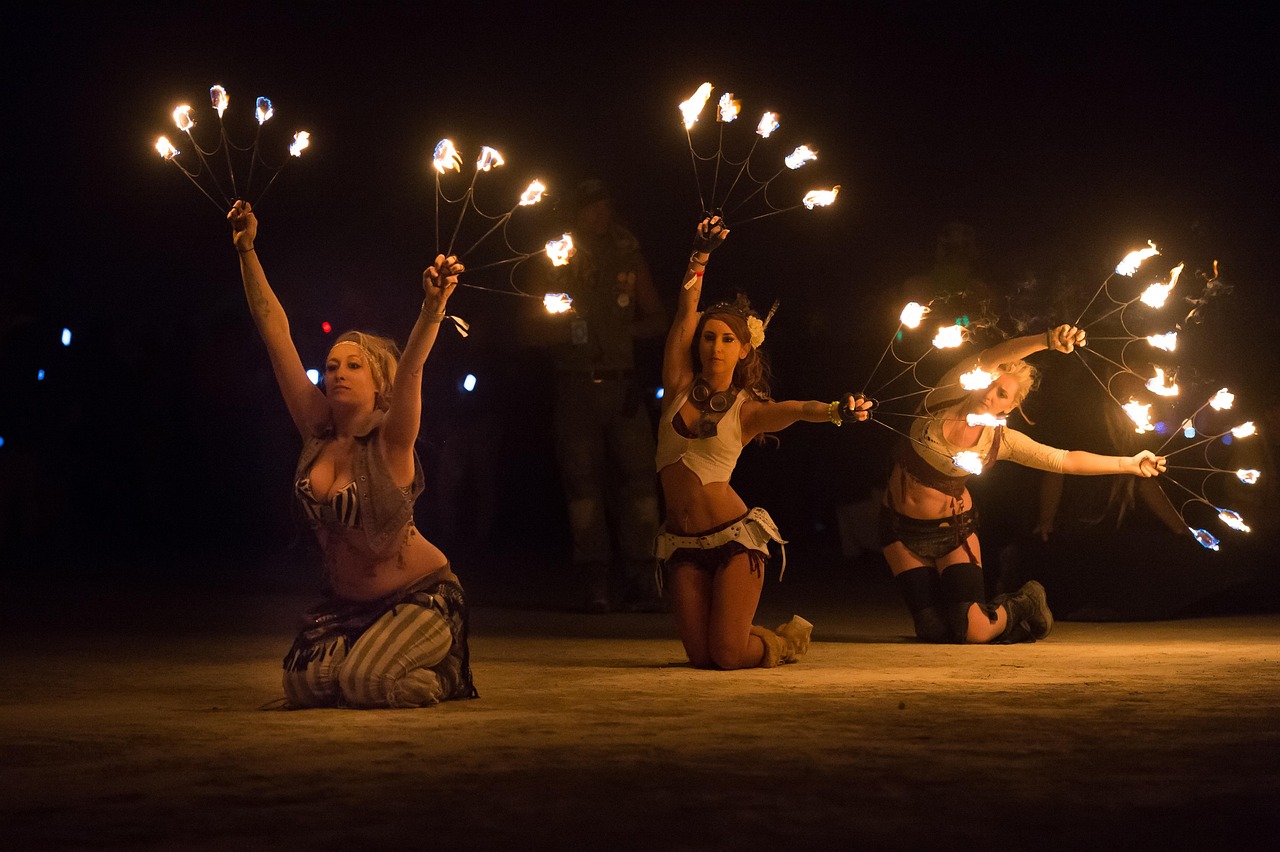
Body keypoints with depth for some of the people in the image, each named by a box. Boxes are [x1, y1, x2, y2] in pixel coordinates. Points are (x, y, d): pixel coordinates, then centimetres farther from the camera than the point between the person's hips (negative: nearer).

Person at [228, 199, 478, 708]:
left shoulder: (390, 441, -14)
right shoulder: (317, 432, -3)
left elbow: (411, 367, -34)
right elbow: (275, 333, -5)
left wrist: (434, 305, -51)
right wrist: (247, 252, -10)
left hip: (421, 596, -5)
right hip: (344, 603, 5)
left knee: (364, 684, -25)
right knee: (305, 687, -16)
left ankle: (447, 674, 6)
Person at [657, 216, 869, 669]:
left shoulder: (749, 411, -1)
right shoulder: (680, 386, 5)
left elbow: (798, 409, -20)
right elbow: (686, 311, 0)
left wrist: (837, 410, -40)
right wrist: (700, 256, -10)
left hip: (733, 535, -3)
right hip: (683, 543, 3)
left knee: (728, 655, -12)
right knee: (701, 656, -3)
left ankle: (790, 637, 21)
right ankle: (747, 634, 31)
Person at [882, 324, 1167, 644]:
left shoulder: (1000, 440, -9)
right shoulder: (945, 399, -14)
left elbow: (1065, 460, -2)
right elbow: (987, 359, -28)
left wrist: (1130, 464, -4)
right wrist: (1047, 340, -43)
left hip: (951, 530, 0)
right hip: (902, 530, 0)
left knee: (974, 633, -14)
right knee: (933, 632, -4)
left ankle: (1023, 605, 20)